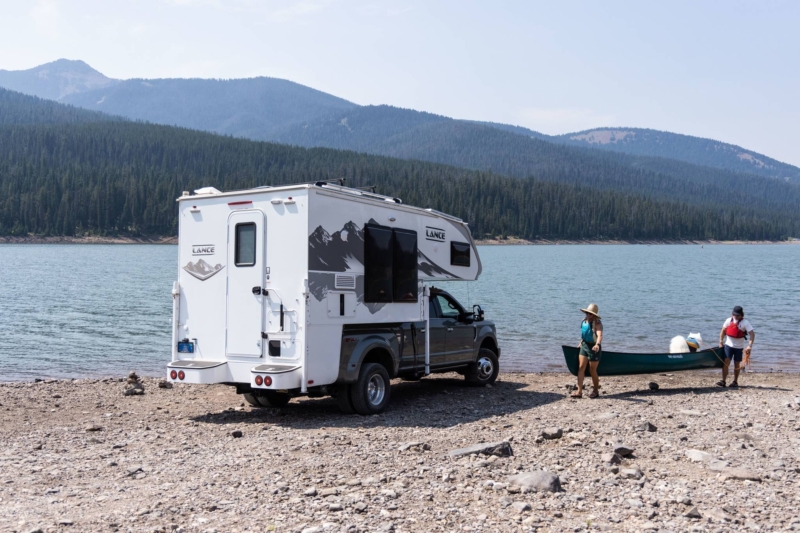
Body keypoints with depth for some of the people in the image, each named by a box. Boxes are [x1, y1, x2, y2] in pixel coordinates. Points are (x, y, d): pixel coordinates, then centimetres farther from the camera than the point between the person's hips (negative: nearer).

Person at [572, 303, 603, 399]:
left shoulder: (597, 324, -19)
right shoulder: (584, 322, 4)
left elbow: (600, 335, -36)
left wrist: (597, 344, -53)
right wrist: (581, 342, 28)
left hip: (593, 348, -6)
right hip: (584, 346, 7)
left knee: (592, 370, 4)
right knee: (581, 368, -3)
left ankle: (596, 391, 25)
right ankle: (579, 391, -4)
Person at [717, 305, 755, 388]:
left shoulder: (745, 323, -11)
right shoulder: (729, 320, -1)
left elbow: (752, 334, -16)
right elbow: (723, 331, 9)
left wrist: (750, 345, -26)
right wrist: (721, 342, 4)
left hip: (739, 347, -2)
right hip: (728, 345, 2)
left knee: (737, 365, 8)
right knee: (726, 363, -9)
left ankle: (735, 382, 20)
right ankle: (723, 381, -10)